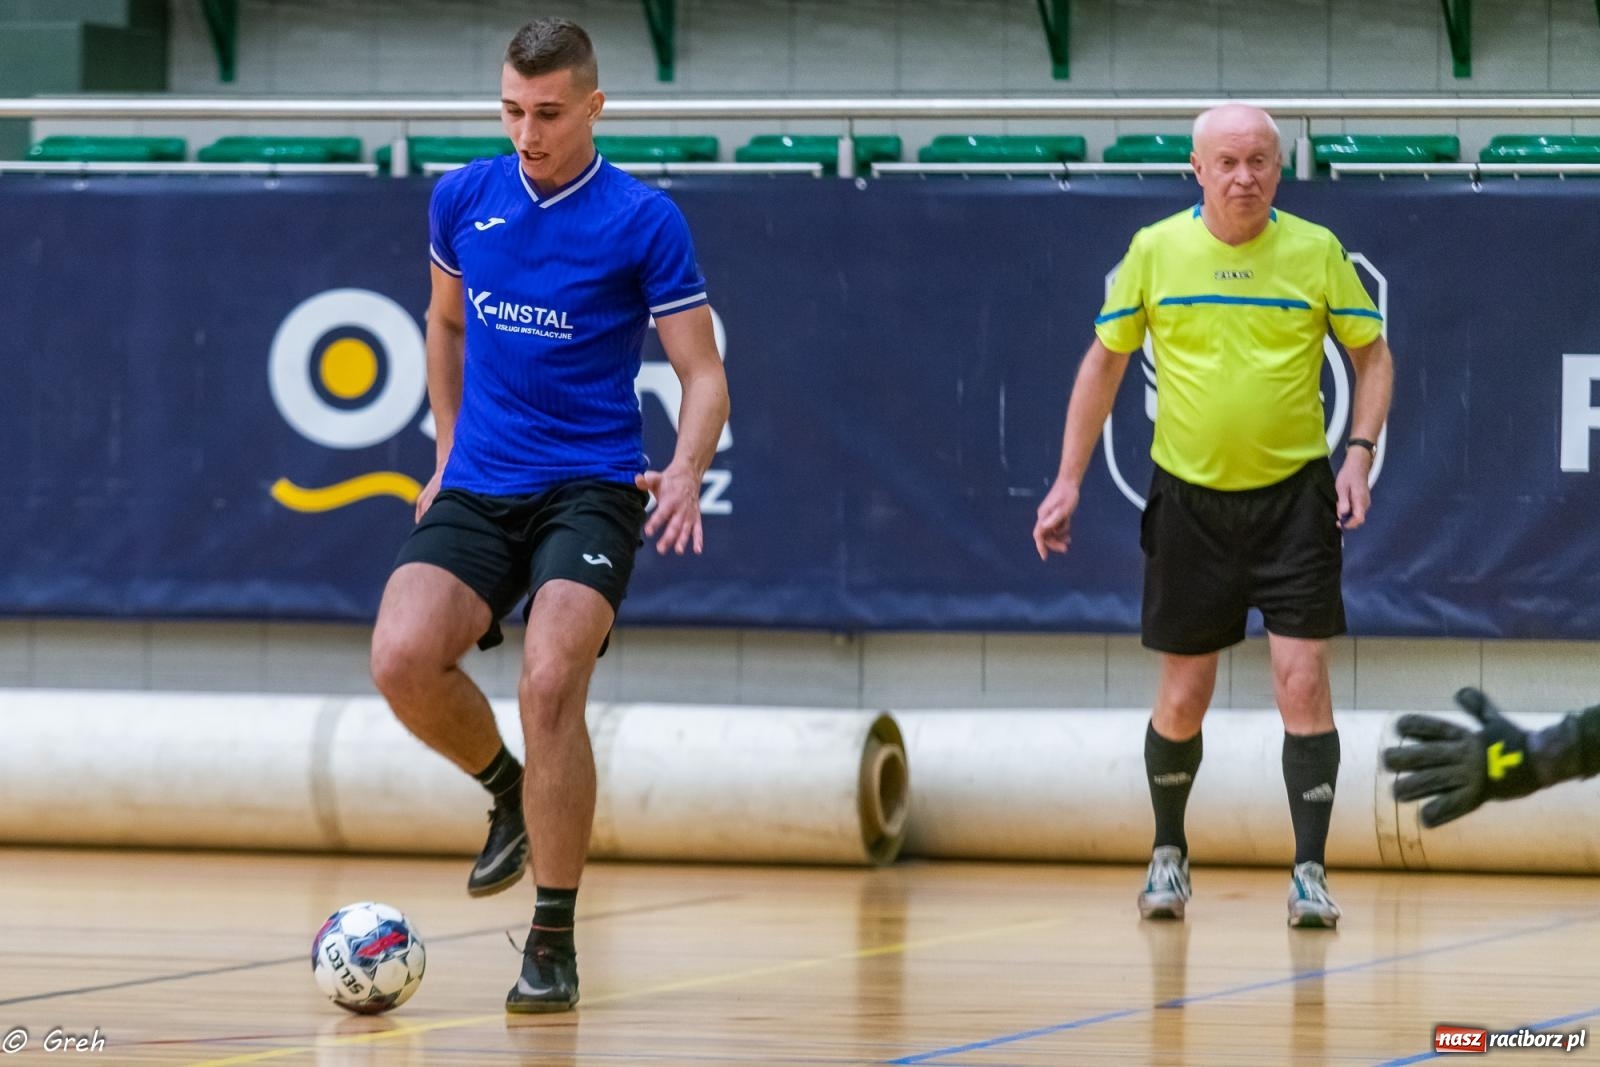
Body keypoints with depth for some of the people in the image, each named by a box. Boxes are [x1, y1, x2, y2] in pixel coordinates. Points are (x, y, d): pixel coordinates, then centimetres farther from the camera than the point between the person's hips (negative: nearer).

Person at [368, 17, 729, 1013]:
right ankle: (508, 792, 13)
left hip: (590, 490, -4)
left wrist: (688, 467, -24)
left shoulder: (645, 221, -6)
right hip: (478, 489, 4)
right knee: (403, 658, -21)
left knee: (550, 684, -23)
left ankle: (555, 941, -9)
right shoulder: (463, 199, 7)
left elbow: (704, 374, -5)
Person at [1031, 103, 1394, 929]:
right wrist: (1068, 481, 3)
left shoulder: (1316, 252, -3)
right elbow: (1104, 363, 7)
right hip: (1188, 497, 1)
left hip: (1294, 495, -1)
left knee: (1302, 680, -10)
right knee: (1183, 695, 6)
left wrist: (1360, 450, -7)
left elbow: (1372, 353, 7)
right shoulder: (1155, 251, -2)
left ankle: (1310, 872, -5)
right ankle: (1168, 854, 26)